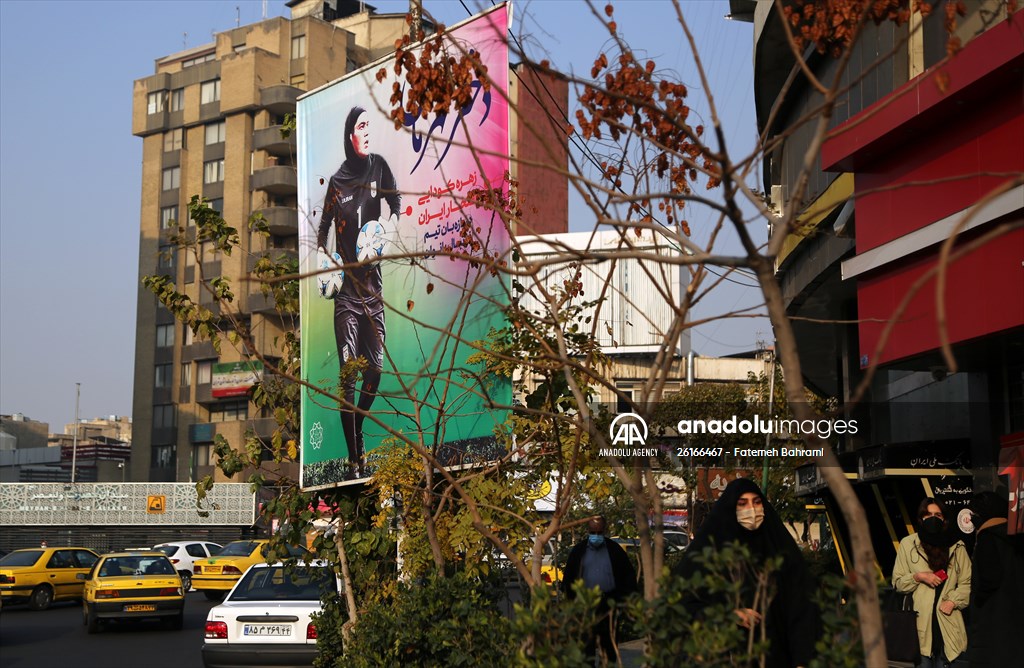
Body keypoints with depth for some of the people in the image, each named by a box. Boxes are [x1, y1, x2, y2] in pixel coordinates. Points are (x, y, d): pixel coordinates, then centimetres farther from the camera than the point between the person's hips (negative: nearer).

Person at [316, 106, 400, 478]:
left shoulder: (379, 167, 4)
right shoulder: (337, 180, 2)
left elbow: (396, 204, 7)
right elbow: (324, 225, 11)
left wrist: (391, 224, -13)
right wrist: (322, 255, -5)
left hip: (372, 281, 2)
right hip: (345, 284, -2)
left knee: (376, 365, -2)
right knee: (348, 371, -7)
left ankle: (358, 432, 23)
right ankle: (353, 457, -4)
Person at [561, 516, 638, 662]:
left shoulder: (614, 549, 3)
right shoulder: (579, 550, 3)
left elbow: (629, 574, 6)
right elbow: (568, 576, 6)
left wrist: (624, 596, -1)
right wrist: (571, 598, -1)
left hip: (608, 602, 0)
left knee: (608, 639, 9)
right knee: (587, 640, -1)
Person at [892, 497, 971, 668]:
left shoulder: (956, 546, 7)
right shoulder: (908, 544, 5)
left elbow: (967, 582, 8)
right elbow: (897, 582, 8)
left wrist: (953, 601, -8)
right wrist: (918, 577, -8)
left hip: (948, 620, 1)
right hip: (919, 620, -1)